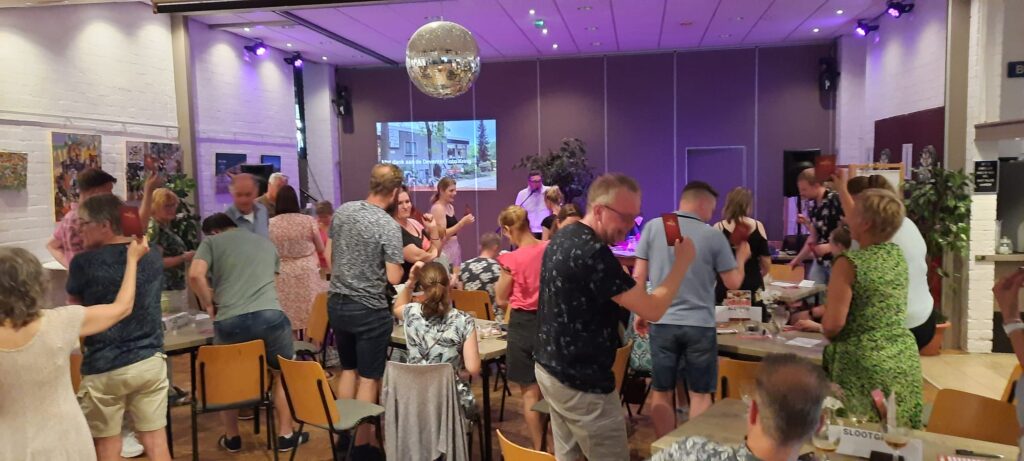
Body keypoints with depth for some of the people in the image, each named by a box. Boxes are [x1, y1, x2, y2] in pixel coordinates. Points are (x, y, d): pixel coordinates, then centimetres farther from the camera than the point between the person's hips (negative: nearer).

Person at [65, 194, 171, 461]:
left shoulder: (84, 262, -12)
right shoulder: (152, 257, 2)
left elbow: (74, 307, 6)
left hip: (105, 367, -4)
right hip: (151, 360, 4)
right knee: (155, 436, 10)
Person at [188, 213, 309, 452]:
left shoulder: (212, 242, 13)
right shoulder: (266, 243, 26)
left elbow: (195, 275, -3)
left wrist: (209, 305, 11)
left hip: (230, 322, -1)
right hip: (269, 315, 2)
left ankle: (231, 438, 34)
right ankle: (286, 435, 27)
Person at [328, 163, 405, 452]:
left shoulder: (342, 211, 1)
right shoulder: (389, 226, -19)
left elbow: (329, 256, 11)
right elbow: (394, 278, -19)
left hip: (337, 304, 7)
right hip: (369, 310, -7)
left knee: (348, 369, 21)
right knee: (368, 377, 6)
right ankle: (361, 445, 13)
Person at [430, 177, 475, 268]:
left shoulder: (450, 207, 13)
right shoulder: (437, 208, -12)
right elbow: (442, 235, -18)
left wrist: (464, 222, 5)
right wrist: (462, 222, -19)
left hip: (454, 247, 8)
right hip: (444, 249, -8)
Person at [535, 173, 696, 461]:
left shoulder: (562, 238, 6)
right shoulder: (593, 252, -25)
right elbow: (652, 310, -24)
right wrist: (682, 263, -11)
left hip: (550, 368, 9)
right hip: (581, 382, -9)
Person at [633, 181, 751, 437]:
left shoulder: (653, 227, -2)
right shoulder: (714, 235, -5)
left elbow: (639, 276, -1)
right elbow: (733, 283, 2)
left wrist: (640, 313, 11)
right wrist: (741, 257, 20)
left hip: (662, 322, 1)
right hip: (700, 324, -1)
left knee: (661, 392, 12)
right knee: (700, 394, 12)